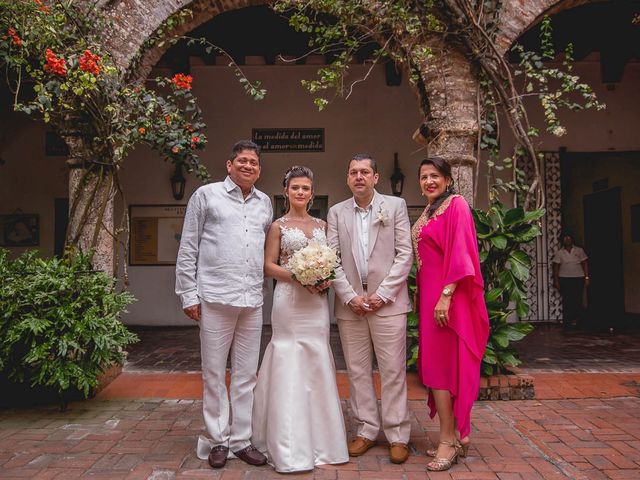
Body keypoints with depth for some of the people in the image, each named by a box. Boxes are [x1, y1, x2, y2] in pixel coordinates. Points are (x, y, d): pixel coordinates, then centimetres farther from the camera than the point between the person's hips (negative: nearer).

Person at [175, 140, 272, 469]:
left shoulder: (265, 203, 14)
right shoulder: (206, 195, 2)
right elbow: (188, 249, 1)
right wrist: (189, 295, -3)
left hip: (253, 301, 4)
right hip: (215, 299, -3)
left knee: (246, 375, 10)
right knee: (214, 374, 6)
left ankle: (241, 440, 23)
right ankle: (218, 440, 22)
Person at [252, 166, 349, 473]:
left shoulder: (322, 225, 13)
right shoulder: (278, 226, 3)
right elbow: (269, 266, -2)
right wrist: (298, 277, -16)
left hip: (317, 302, 4)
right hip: (289, 300, -4)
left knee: (317, 365, 7)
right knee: (290, 366, -1)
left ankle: (319, 439, 20)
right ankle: (290, 447, 9)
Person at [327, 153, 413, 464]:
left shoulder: (395, 206, 3)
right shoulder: (336, 212, 9)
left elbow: (404, 254, -2)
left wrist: (382, 294, -9)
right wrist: (350, 296, -7)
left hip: (387, 302, -2)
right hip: (350, 304, 3)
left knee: (393, 370, 2)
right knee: (357, 370, 9)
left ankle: (397, 436, 15)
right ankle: (366, 430, 23)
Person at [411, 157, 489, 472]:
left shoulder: (456, 205, -7)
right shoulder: (426, 214, 17)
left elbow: (460, 253, -16)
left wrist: (446, 295, -22)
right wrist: (419, 295, 10)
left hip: (446, 296, -8)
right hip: (429, 295, 8)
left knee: (440, 363, -6)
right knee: (436, 363, 10)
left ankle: (448, 440, 5)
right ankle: (457, 434, 21)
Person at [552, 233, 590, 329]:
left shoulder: (579, 251, 6)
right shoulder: (559, 253, 4)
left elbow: (585, 264, 7)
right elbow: (556, 267, 3)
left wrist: (587, 278, 1)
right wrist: (556, 281, -2)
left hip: (578, 278, 1)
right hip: (564, 279, -1)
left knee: (578, 301, -2)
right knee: (567, 301, -3)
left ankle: (574, 320, 12)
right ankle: (567, 323, 0)